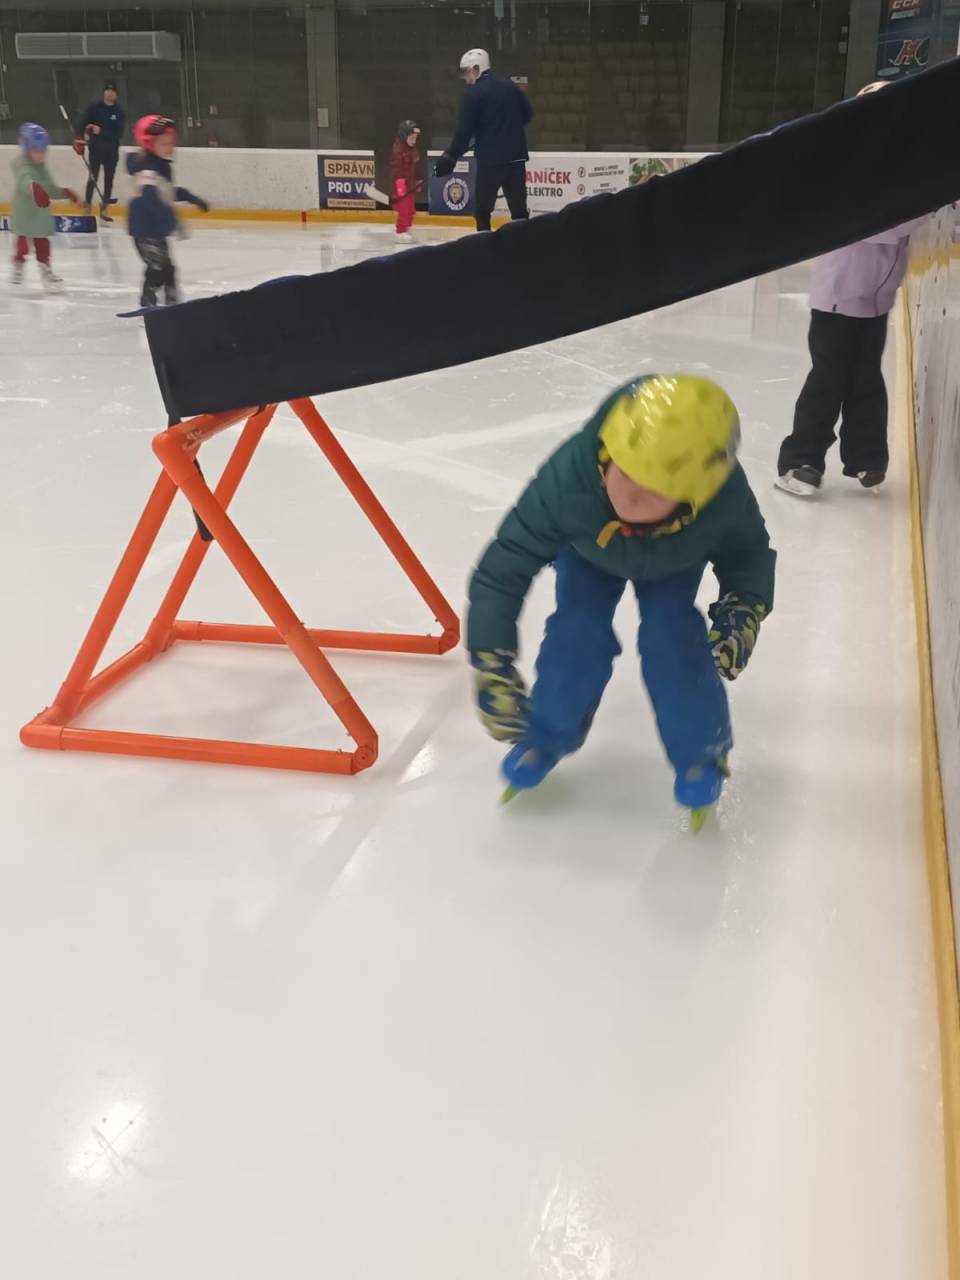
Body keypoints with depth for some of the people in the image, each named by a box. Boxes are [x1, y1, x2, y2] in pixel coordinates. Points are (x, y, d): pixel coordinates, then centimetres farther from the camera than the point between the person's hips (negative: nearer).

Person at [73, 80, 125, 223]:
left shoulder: (119, 111, 1)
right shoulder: (94, 107, -1)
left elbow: (119, 132, -9)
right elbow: (82, 122, -8)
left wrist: (101, 131, -19)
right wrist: (79, 138, -22)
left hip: (112, 150, 2)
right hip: (95, 148, -2)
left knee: (109, 180, 4)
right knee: (93, 177, -6)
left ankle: (105, 209, 11)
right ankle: (87, 205, 5)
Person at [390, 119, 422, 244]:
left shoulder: (414, 149, 12)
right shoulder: (398, 149, -16)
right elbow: (396, 168, -22)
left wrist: (419, 181, 23)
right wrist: (400, 184, -26)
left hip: (411, 184, 9)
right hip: (401, 184, -9)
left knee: (411, 209, 15)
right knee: (404, 208, -10)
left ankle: (406, 228, 27)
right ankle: (401, 231, -3)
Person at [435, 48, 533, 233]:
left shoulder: (473, 93, -7)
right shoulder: (510, 87, 10)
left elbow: (464, 130, -12)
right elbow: (527, 114, 18)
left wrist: (450, 157, -8)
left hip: (490, 158, -5)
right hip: (516, 156, 5)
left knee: (483, 209, 6)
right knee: (519, 209, 6)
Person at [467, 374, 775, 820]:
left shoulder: (723, 500, -42)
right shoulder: (569, 476, -47)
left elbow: (749, 551, -15)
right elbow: (502, 570, -37)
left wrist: (743, 612, -33)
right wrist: (493, 668, -38)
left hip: (675, 560, 0)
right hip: (589, 549, 0)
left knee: (671, 641, -15)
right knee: (577, 636, -14)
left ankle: (700, 750, 12)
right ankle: (547, 735, 14)